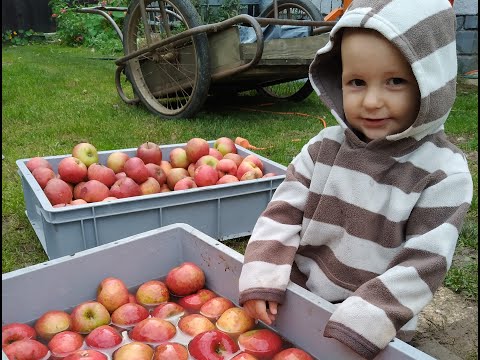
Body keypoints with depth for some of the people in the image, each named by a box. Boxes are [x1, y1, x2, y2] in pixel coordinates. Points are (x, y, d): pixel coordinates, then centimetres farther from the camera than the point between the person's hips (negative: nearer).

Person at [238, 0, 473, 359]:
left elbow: (422, 266, -19)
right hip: (294, 303, 4)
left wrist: (354, 328, -24)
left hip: (374, 329, -3)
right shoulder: (324, 147, -8)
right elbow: (283, 213, -6)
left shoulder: (444, 174, -17)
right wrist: (262, 282, -16)